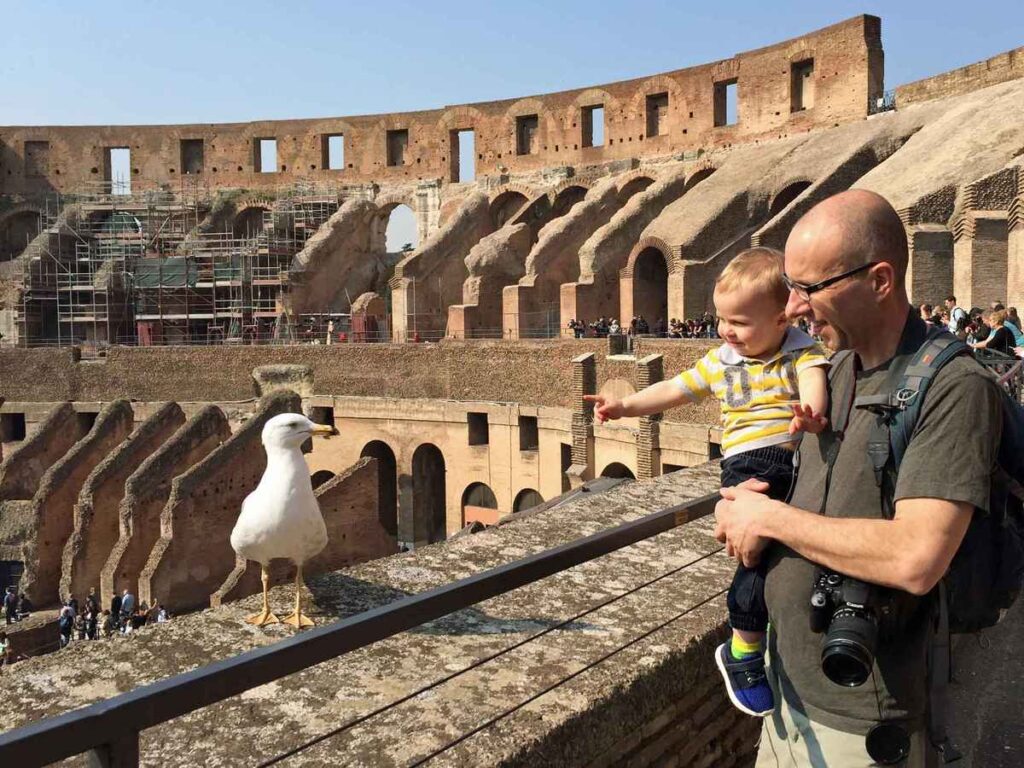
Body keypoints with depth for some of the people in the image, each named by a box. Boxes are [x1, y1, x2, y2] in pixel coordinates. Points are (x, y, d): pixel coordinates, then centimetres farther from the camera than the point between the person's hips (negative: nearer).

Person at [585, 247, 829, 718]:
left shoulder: (800, 351, 4)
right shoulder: (719, 361, 17)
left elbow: (813, 378, -17)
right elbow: (674, 390, 25)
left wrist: (811, 412, -40)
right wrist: (625, 406, 18)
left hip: (801, 456, 0)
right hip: (749, 464, 0)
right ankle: (743, 652, -1)